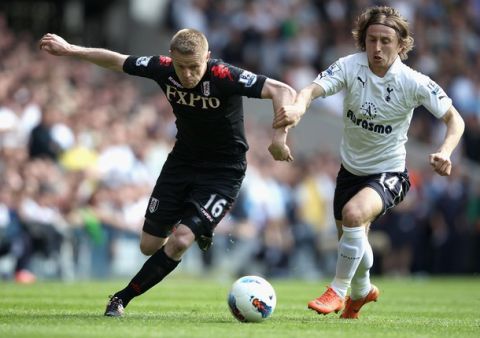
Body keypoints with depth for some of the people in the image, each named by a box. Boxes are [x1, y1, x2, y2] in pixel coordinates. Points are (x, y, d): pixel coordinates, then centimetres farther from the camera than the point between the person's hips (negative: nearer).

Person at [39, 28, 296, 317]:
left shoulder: (224, 77, -28)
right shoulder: (163, 68, -14)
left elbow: (284, 91, -33)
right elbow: (115, 60, 3)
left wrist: (279, 136, -45)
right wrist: (68, 50, 8)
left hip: (223, 171, -5)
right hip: (182, 160, 5)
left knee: (179, 241, -19)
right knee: (149, 245, 8)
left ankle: (123, 298, -3)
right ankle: (199, 228, 39)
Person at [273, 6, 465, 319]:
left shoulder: (413, 82, -19)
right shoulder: (350, 67, -16)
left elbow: (454, 118, -10)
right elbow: (314, 88, -31)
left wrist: (445, 152, -30)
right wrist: (299, 106, -55)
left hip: (389, 172, -4)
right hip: (351, 169, 4)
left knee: (353, 213, -32)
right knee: (352, 239, 18)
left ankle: (339, 290, -13)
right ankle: (362, 291, 52)